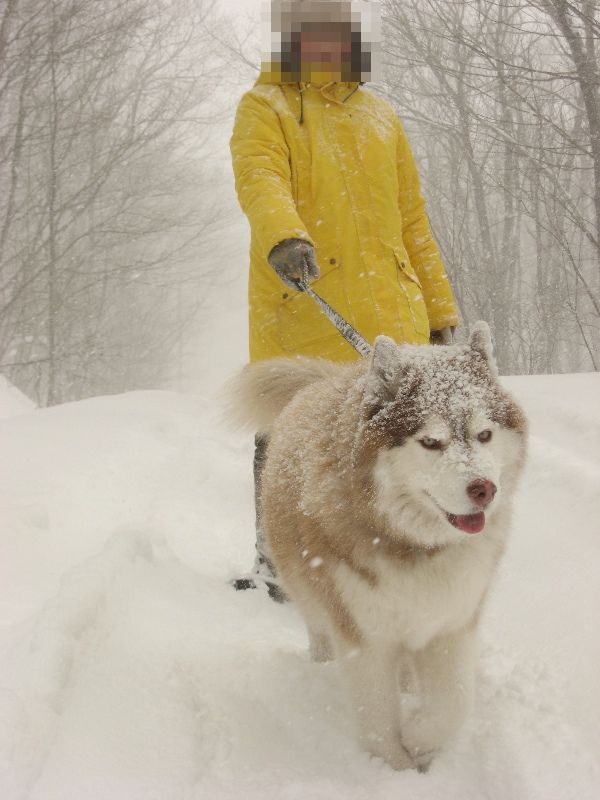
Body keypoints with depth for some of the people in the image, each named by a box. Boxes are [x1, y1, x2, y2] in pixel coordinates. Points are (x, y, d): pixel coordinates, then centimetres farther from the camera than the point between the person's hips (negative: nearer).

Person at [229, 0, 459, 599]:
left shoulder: (380, 116, 21)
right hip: (299, 312, -4)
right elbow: (260, 179, -18)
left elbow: (412, 222, 23)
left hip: (390, 319, 4)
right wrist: (284, 237, -39)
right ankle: (276, 565, 17)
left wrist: (439, 308, 18)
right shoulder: (264, 109, 4)